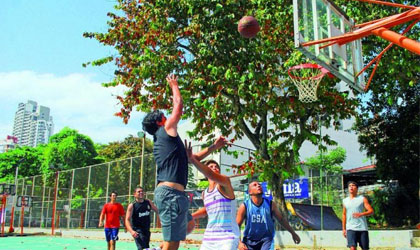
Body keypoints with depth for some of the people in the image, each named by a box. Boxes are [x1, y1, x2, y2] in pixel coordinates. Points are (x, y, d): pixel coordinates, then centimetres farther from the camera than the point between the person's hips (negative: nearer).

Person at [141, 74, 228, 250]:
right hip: (171, 192, -10)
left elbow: (190, 159, 29)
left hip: (167, 192, 10)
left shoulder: (161, 142, 24)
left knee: (189, 225, 26)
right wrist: (174, 85, 20)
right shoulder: (166, 131, -1)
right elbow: (178, 104, 4)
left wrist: (212, 148, 30)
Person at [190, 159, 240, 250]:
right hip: (209, 237, 7)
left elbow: (211, 175, -30)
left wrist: (192, 158, -41)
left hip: (228, 237, -7)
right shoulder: (204, 193, 12)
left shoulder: (224, 185, -8)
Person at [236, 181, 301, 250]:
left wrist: (293, 233, 13)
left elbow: (281, 219, 6)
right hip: (249, 241, 1)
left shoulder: (270, 204, -8)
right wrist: (239, 242, -21)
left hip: (266, 239, -1)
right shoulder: (244, 206, -12)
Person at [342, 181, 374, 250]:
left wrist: (361, 214, -26)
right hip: (350, 229, 1)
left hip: (362, 228, -1)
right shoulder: (345, 201, 11)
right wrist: (344, 229, 16)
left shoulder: (362, 199, 2)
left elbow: (371, 211, -7)